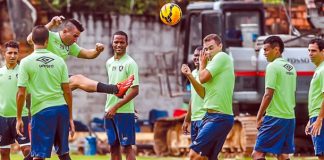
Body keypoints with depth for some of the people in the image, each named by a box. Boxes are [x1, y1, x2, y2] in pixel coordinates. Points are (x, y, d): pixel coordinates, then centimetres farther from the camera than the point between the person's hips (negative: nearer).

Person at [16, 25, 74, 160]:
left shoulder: (26, 62, -3)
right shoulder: (59, 60, 5)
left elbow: (21, 94, -6)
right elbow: (67, 91, 6)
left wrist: (19, 118, 3)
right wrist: (70, 117, 13)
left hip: (41, 110, -3)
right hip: (62, 109, 3)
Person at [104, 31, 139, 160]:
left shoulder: (130, 63, -9)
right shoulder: (109, 63, 11)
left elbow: (135, 91, -14)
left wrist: (116, 107, -18)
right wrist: (109, 108, 11)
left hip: (124, 112, -7)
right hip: (110, 111, 7)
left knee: (127, 147, -5)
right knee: (113, 147, 9)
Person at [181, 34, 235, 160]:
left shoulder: (222, 57, -7)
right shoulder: (214, 64, 20)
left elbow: (203, 77, -15)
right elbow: (204, 94, 19)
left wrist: (202, 64, 5)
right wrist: (190, 76, 10)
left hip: (218, 118, -10)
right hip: (211, 116, 10)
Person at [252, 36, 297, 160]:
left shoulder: (272, 66, -10)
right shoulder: (291, 67, 14)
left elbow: (268, 95, -14)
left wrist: (259, 117, -9)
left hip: (275, 117, -8)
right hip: (290, 117, 8)